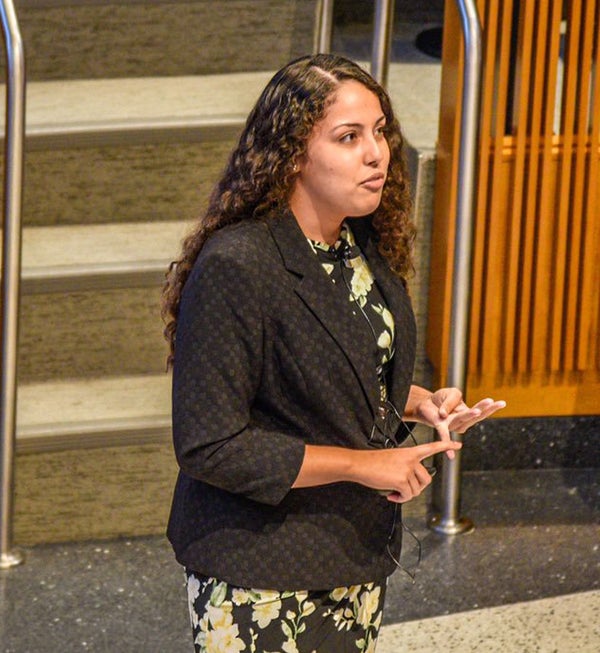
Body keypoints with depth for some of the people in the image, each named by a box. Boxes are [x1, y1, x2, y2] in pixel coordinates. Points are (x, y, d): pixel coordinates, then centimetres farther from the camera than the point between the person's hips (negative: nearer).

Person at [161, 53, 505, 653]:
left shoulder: (367, 249, 4)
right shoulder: (235, 269, -22)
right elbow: (208, 447, -23)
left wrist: (420, 403, 0)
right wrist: (361, 464, -19)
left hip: (358, 559, 8)